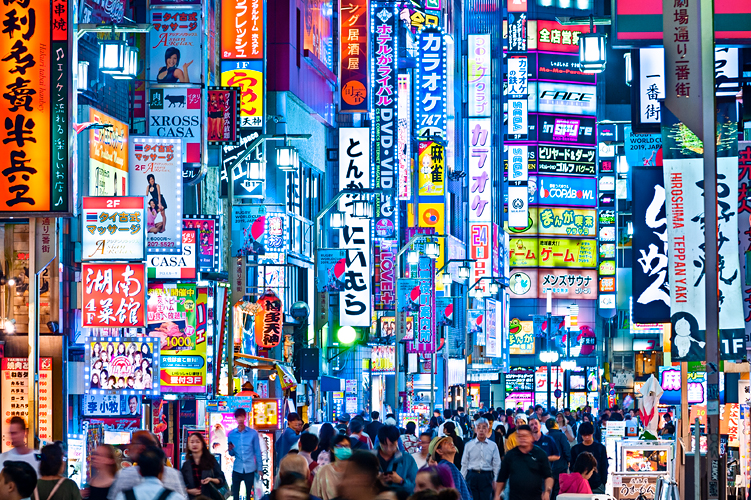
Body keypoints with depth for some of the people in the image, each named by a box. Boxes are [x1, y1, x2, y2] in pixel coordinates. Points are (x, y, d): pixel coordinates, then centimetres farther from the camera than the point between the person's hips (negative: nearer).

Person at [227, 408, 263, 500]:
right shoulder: (231, 434, 3)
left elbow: (257, 452, 4)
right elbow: (231, 454, 6)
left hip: (250, 469, -1)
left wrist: (259, 468, 2)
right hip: (237, 469, 1)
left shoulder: (253, 433, -1)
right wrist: (230, 450, -16)